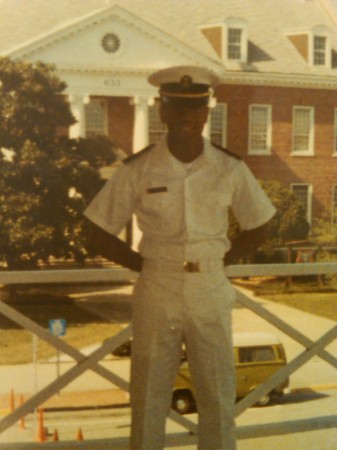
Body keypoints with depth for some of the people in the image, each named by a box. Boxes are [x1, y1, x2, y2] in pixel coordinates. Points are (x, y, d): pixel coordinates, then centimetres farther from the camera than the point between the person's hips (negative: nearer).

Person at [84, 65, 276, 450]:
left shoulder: (231, 170, -4)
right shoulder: (137, 170, -8)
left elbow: (258, 228, 10)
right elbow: (99, 238, 0)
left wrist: (218, 261, 0)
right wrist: (146, 265, -5)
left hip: (211, 299, 1)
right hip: (156, 300, -1)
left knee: (219, 404, 10)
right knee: (148, 404, 9)